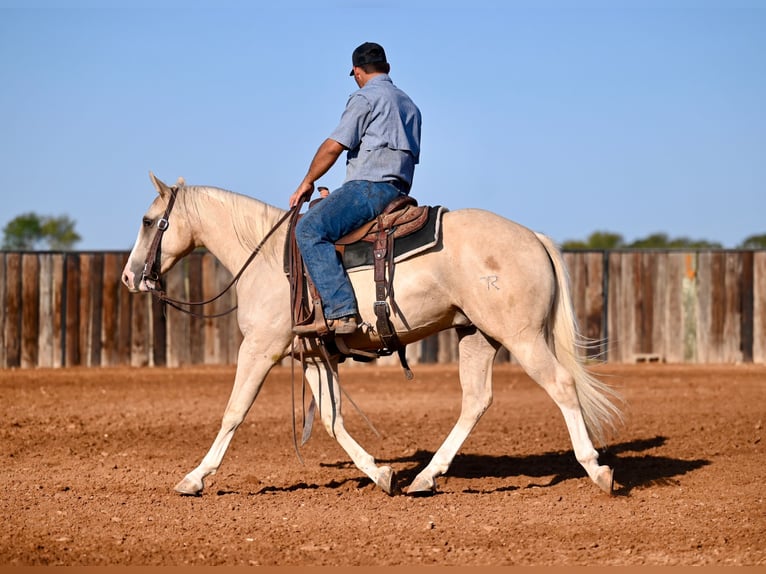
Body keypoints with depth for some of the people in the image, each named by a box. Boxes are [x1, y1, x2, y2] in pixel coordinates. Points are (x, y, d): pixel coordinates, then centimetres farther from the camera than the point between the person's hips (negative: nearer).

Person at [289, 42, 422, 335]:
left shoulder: (365, 97, -2)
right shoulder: (410, 105, 26)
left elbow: (333, 146, -9)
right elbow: (411, 155, 28)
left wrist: (307, 183, 3)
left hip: (370, 186, -10)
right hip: (399, 189, 10)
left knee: (310, 229, -24)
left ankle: (341, 311, -37)